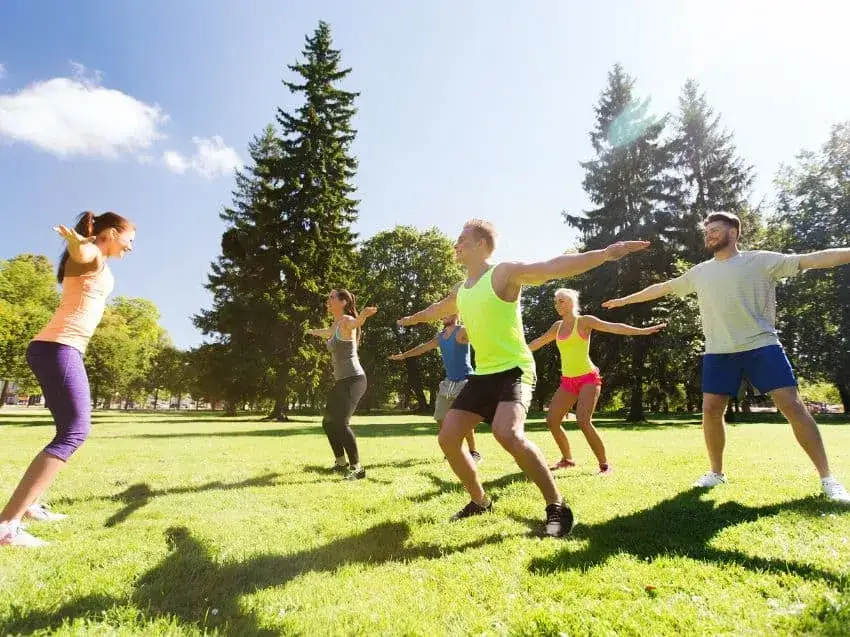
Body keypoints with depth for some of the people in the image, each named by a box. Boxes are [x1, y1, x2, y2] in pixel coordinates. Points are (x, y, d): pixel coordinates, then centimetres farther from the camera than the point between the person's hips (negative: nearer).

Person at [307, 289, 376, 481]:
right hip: (341, 381, 10)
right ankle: (341, 463, 28)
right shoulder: (335, 325, 15)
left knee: (341, 423, -21)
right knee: (328, 423, 16)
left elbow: (356, 323, -39)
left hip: (353, 379, -10)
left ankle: (357, 468, -13)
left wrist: (363, 315, -63)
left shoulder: (347, 321, -12)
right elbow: (327, 333, 41)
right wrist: (313, 332, 63)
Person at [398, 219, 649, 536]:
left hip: (514, 371, -8)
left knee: (507, 433, -32)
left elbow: (554, 267, -24)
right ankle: (480, 501, 24)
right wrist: (413, 318, 52)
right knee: (448, 438, 3)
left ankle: (558, 507, -14)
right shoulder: (460, 291, 13)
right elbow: (438, 309, 35)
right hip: (482, 374, 8)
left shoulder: (505, 273, -11)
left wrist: (604, 253, -36)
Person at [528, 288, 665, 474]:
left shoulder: (584, 321, -5)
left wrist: (643, 331, -23)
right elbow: (539, 342, 26)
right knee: (551, 420, 0)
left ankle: (604, 464, -7)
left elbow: (614, 327, -13)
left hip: (588, 378, -6)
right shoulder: (558, 326, 12)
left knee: (583, 421, -22)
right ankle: (567, 459, 18)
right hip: (567, 381, 6)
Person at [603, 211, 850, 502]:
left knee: (792, 405, -7)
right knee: (711, 409, 1)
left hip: (762, 346, -3)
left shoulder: (760, 260, 0)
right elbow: (662, 287, 19)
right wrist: (624, 300, 23)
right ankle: (716, 472, 17)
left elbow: (812, 259, -7)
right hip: (719, 352, 4)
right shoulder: (699, 272, 12)